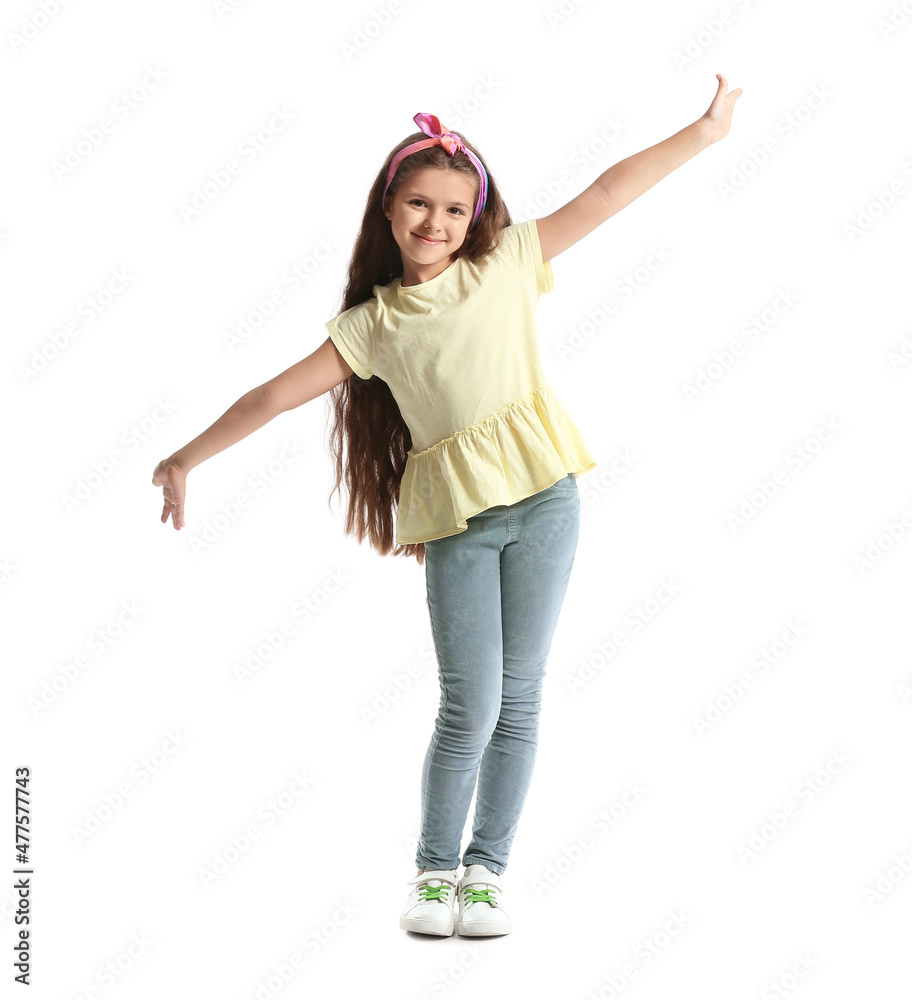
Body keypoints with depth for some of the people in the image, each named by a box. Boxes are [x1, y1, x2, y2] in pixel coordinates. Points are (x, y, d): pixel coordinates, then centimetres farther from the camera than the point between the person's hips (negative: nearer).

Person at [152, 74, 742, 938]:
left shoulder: (506, 264, 8)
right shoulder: (373, 324, 7)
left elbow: (603, 196, 7)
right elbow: (278, 393, 6)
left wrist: (703, 131, 7)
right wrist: (188, 456, 6)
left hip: (541, 497, 1)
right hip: (456, 518, -1)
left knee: (518, 698, 6)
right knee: (471, 707, -4)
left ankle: (486, 869, 19)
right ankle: (433, 868, 17)